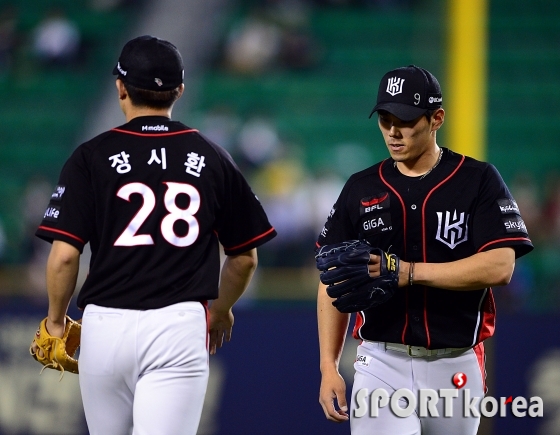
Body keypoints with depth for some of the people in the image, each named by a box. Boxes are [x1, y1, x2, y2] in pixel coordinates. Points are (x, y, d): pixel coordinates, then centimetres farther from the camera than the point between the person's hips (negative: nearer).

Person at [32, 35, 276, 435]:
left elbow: (65, 253, -5)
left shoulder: (92, 156, 0)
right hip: (180, 327, 0)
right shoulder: (212, 158, 6)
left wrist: (56, 320, 11)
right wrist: (222, 308, 31)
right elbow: (245, 257, 13)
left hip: (105, 326, 0)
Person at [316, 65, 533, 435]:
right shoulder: (360, 189, 7)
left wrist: (409, 272, -19)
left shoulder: (479, 180, -1)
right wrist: (329, 369, 0)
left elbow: (499, 267, -13)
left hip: (456, 367, -1)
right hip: (381, 364, 1)